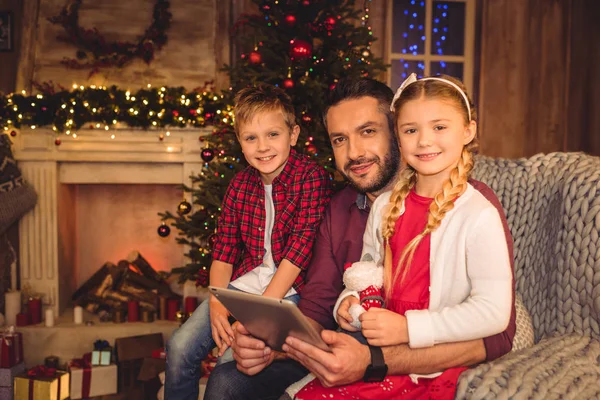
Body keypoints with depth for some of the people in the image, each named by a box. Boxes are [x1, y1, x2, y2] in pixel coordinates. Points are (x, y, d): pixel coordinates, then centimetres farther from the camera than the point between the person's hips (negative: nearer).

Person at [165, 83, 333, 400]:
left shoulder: (312, 178, -12)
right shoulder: (240, 184, 6)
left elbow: (300, 248, -17)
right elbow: (224, 248, 6)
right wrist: (216, 304, -9)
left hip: (287, 291, -5)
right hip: (242, 283, 5)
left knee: (233, 360, -22)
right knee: (180, 347, -7)